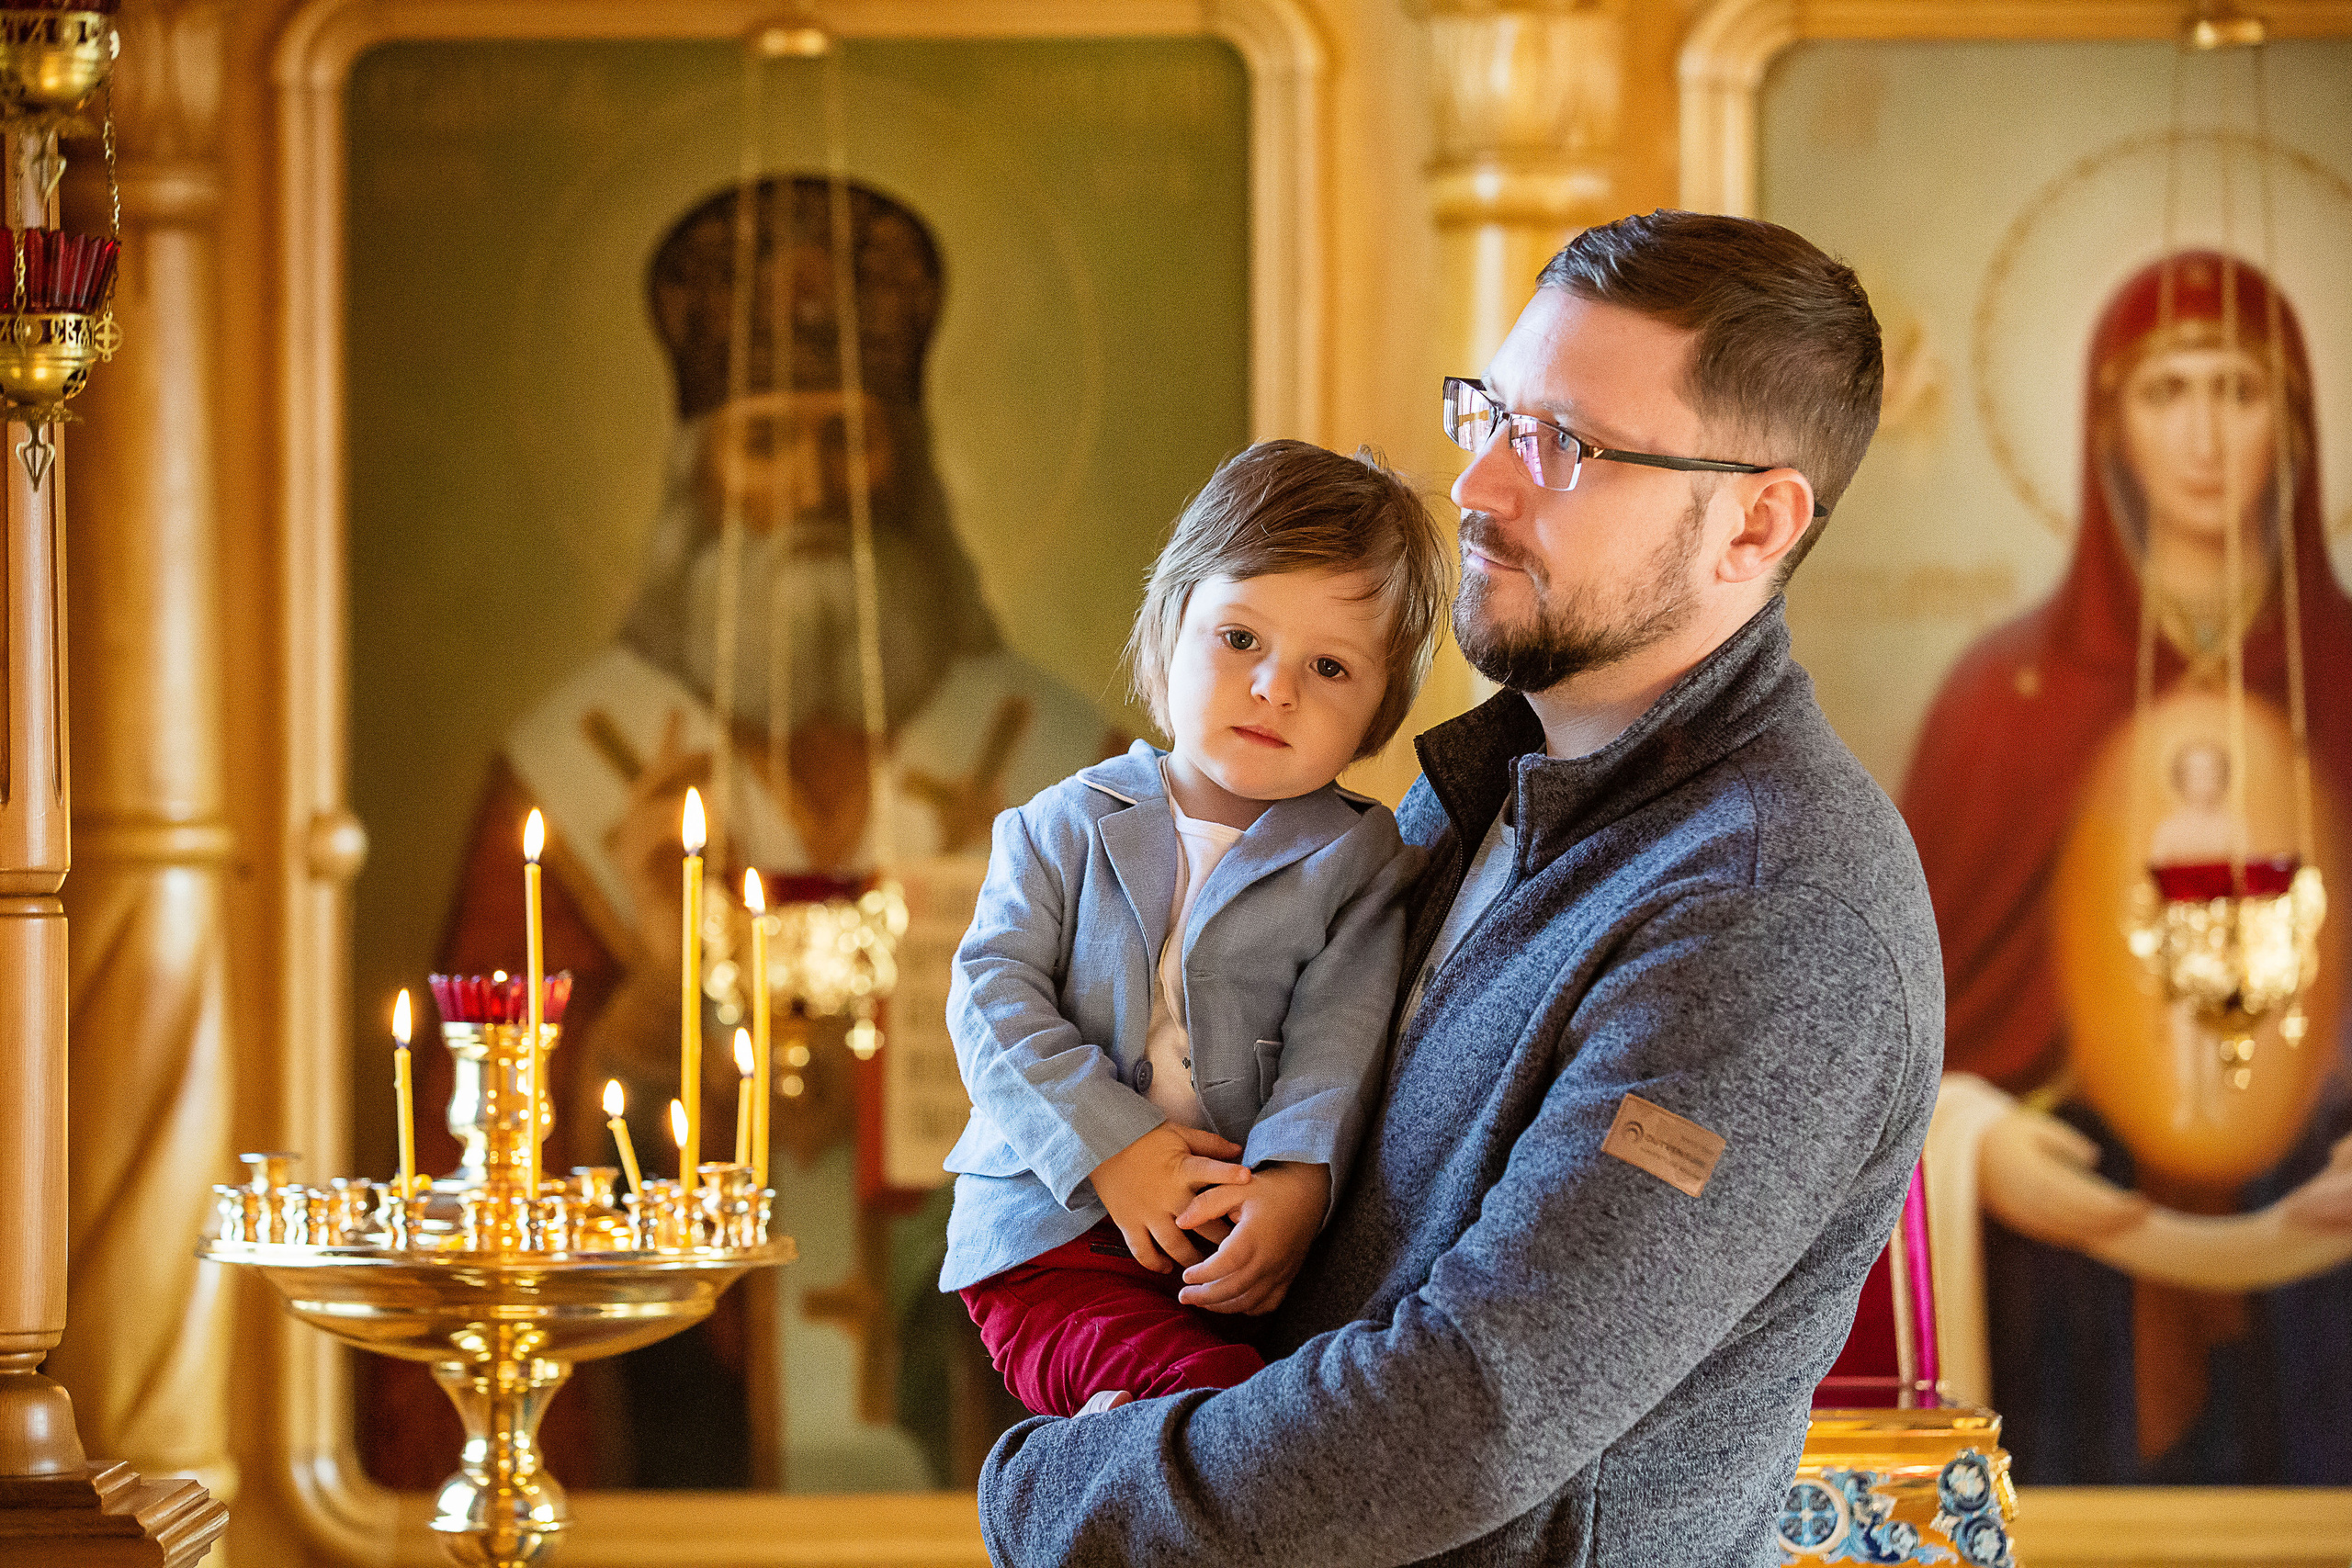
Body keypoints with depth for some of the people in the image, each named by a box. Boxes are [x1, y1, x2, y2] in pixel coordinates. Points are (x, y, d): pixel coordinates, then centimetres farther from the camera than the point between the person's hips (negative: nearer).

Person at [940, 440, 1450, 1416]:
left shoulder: (1356, 860, 7)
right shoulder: (1068, 831, 10)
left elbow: (1339, 1041, -5)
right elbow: (995, 999, 0)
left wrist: (1296, 1184, -24)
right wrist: (1112, 1147, -14)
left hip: (1249, 1234, 3)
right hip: (1053, 1234, -3)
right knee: (1208, 1385, -33)